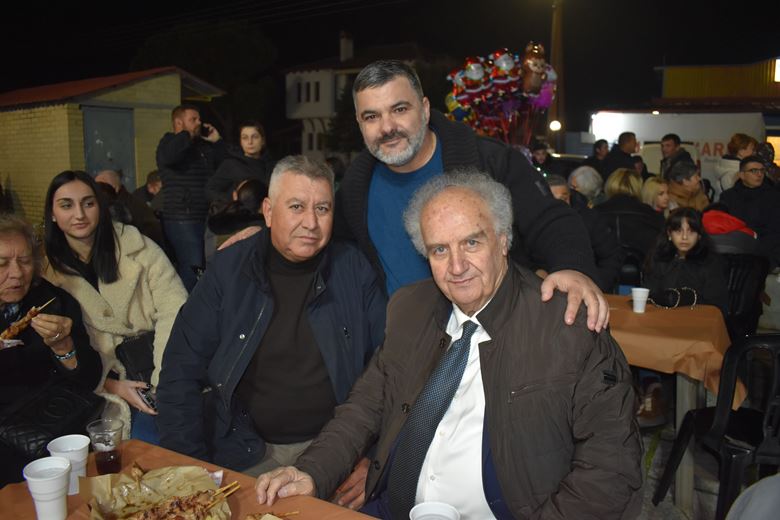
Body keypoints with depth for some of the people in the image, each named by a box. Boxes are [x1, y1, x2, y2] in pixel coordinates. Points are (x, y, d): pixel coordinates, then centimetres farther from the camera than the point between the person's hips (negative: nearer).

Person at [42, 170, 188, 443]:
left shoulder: (134, 245, 0)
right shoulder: (49, 269, 5)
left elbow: (174, 308, -8)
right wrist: (112, 386, -13)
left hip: (152, 357, 0)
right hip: (106, 377, 0)